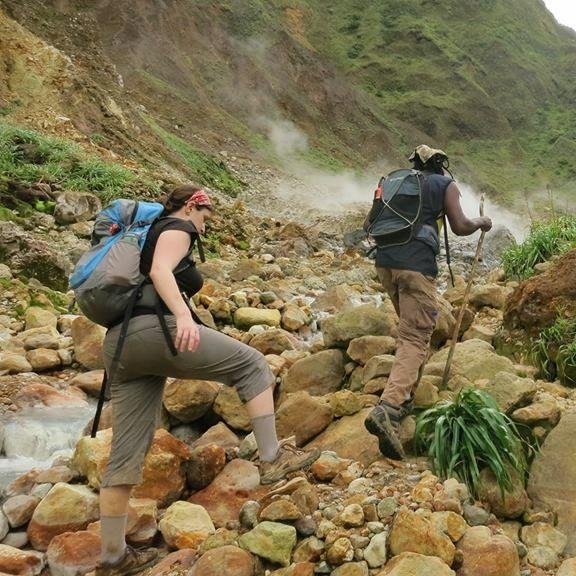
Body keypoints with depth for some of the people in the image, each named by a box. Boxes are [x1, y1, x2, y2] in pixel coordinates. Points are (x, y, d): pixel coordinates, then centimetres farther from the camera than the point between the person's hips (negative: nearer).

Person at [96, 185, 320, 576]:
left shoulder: (149, 232, 32)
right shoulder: (177, 228, 6)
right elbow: (161, 271, -15)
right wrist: (183, 316, -30)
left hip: (121, 342, 9)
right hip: (155, 329, -9)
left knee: (128, 451, 8)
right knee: (251, 364, 4)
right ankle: (273, 458, 2)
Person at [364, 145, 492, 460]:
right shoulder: (445, 184, 9)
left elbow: (369, 222, 20)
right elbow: (459, 227, 2)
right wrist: (482, 222, 22)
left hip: (384, 262, 6)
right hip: (416, 265, -6)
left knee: (412, 326, 25)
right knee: (414, 339, -9)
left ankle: (405, 396, 27)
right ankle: (387, 408, -28)